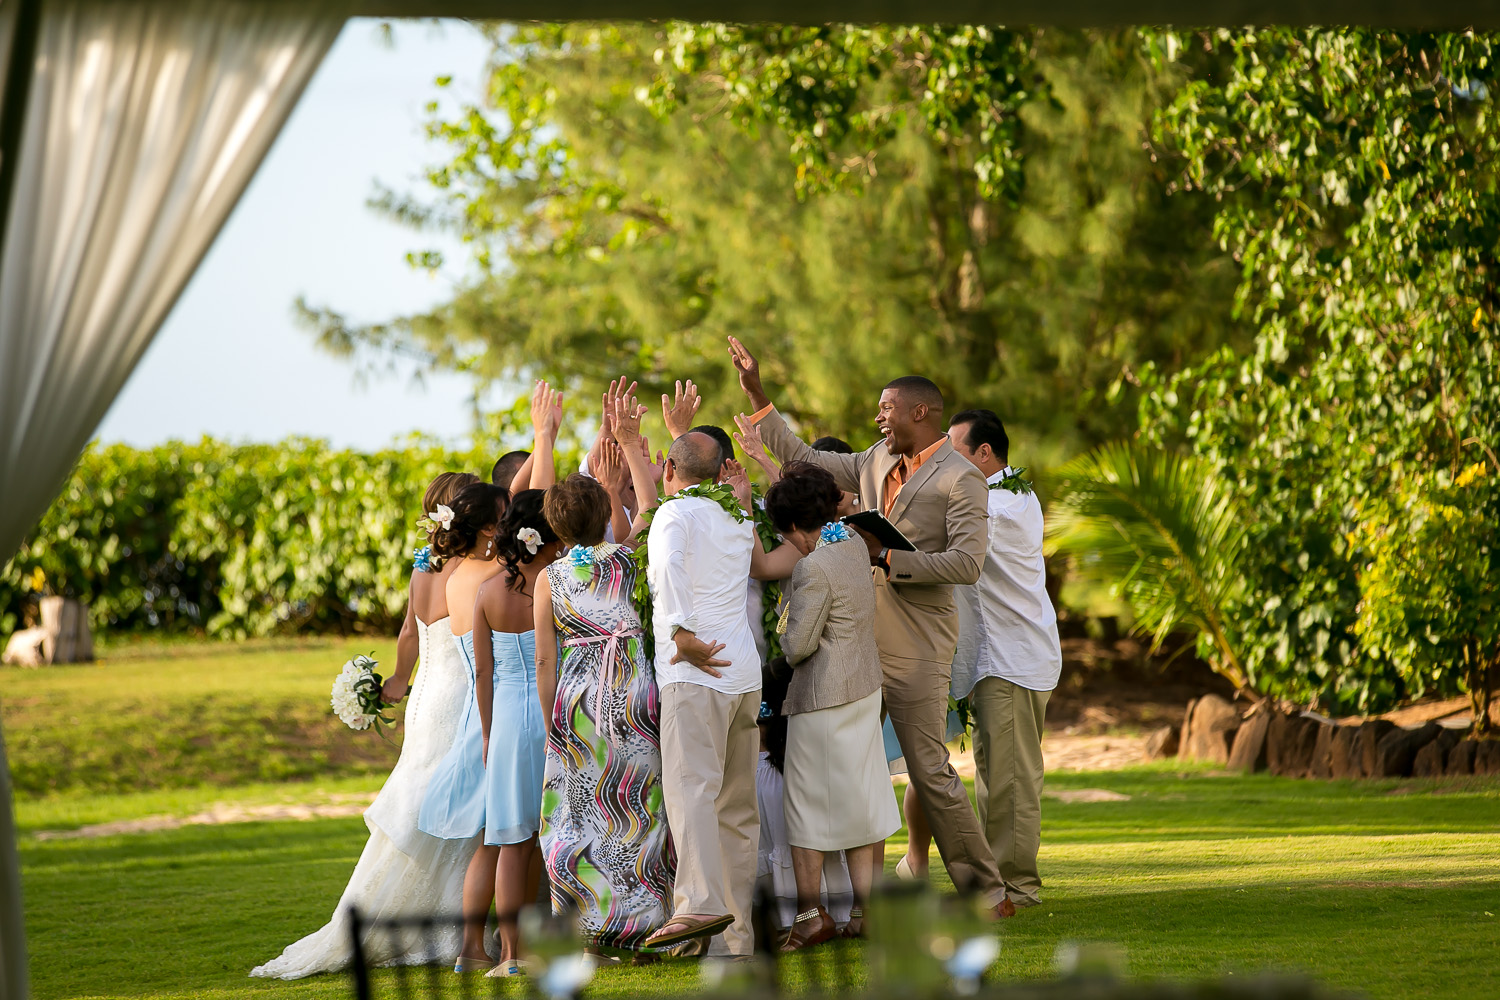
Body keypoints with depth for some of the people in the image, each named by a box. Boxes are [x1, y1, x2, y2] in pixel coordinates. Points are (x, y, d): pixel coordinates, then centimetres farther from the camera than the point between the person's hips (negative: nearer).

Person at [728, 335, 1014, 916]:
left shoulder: (959, 479, -10)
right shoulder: (878, 463, 13)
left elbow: (966, 563, -19)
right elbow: (802, 461, 20)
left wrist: (886, 558, -18)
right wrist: (756, 394, 16)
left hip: (915, 648, -8)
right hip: (858, 641, 8)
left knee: (929, 769, -7)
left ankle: (987, 892, 3)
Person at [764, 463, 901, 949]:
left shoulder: (815, 568, -21)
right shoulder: (855, 544, 4)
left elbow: (798, 645, -20)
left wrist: (785, 627, 2)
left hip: (821, 700, -8)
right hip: (865, 688, 8)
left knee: (807, 804, 1)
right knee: (862, 800, 11)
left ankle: (811, 914, 3)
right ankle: (867, 909, 14)